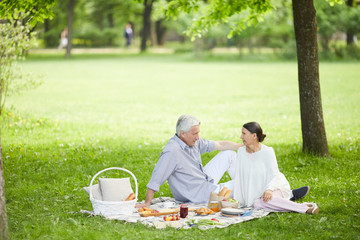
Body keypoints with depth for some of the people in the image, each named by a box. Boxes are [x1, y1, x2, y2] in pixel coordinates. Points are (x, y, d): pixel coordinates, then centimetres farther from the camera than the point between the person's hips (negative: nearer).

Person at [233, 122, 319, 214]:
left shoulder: (267, 151, -11)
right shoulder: (241, 152, 1)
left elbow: (274, 176, -15)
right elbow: (238, 177, 2)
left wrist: (269, 189, -35)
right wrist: (236, 200, -3)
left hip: (276, 186, -4)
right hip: (258, 192, 4)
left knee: (265, 200, -39)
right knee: (257, 204, -33)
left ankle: (305, 208, -30)